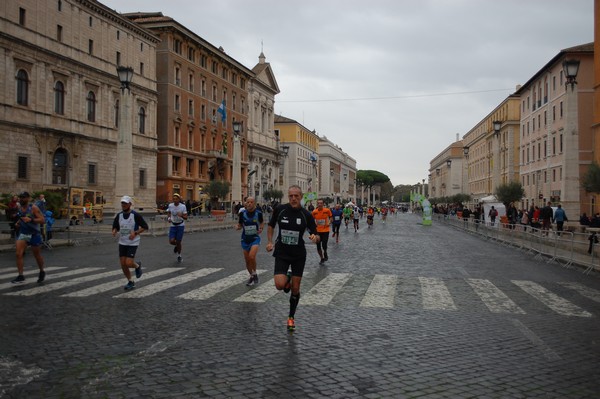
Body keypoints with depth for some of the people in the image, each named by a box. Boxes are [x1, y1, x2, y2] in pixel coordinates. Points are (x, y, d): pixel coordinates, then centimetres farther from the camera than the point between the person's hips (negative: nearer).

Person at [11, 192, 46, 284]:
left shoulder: (33, 208, -13)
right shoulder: (19, 208, 6)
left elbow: (42, 220, -18)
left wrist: (31, 220, -31)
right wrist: (18, 223, 5)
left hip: (34, 234, -5)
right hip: (23, 234, 5)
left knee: (37, 255, 11)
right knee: (18, 254, -11)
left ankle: (42, 272, 34)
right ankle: (20, 276, -7)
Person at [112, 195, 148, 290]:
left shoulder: (135, 215, -13)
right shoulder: (119, 215, 2)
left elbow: (145, 227, -9)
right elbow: (115, 227, 12)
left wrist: (135, 233, -22)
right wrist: (114, 231, -11)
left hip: (133, 243, -5)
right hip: (122, 243, 5)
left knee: (128, 263, -14)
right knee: (123, 264, 3)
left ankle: (137, 266, 22)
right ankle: (131, 282, 21)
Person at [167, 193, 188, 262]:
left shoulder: (183, 206, -13)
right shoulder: (170, 205, -4)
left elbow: (186, 218, -12)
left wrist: (181, 216, -33)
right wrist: (169, 218, 1)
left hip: (180, 225, -2)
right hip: (173, 225, 2)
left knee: (178, 242, 0)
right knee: (171, 241, -10)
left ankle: (179, 256, 24)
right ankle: (176, 246, 29)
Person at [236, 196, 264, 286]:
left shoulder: (258, 213, -10)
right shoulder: (242, 213, -9)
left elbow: (262, 222, 9)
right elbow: (240, 225, 2)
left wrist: (261, 228, -10)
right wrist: (238, 227, -20)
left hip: (255, 238, -2)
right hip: (245, 239, 2)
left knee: (252, 257, -23)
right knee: (247, 260, 9)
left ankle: (254, 273, 3)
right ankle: (252, 276, 34)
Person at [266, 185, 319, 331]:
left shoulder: (306, 215, -10)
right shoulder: (280, 209, -8)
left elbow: (316, 235, -5)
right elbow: (271, 225, 10)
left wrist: (315, 238, -28)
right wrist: (269, 241, -2)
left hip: (299, 255, 0)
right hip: (281, 253, 0)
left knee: (295, 289, 5)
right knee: (280, 285, -18)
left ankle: (291, 317, 28)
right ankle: (287, 278, 21)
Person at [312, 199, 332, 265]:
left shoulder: (327, 210, -8)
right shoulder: (314, 212, -4)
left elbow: (330, 217, 7)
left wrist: (329, 222, -9)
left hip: (325, 230, -2)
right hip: (318, 231, 2)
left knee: (324, 245, -10)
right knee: (318, 246, 4)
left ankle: (325, 254, 24)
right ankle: (322, 259, 26)